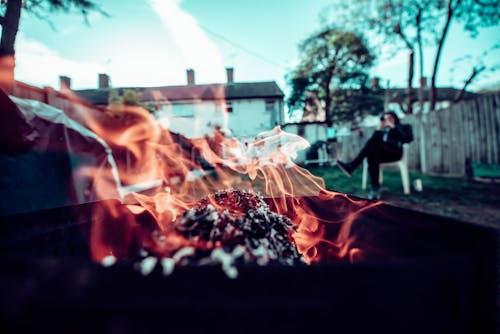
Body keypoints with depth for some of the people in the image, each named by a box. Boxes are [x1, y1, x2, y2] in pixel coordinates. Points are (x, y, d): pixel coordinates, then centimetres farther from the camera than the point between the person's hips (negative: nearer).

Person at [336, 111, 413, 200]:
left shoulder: (404, 127, 21)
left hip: (395, 152, -4)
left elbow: (408, 138, -3)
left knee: (372, 143, -31)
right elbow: (372, 142, 11)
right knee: (372, 153, -35)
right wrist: (378, 129, 1)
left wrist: (394, 128, -4)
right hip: (382, 153, 4)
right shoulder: (382, 130, 29)